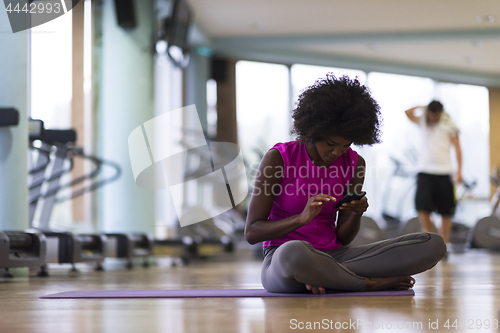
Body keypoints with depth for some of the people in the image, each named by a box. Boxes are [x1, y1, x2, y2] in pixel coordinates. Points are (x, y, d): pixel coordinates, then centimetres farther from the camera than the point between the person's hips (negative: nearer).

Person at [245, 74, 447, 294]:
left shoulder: (354, 164, 7)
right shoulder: (278, 158, -7)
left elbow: (342, 238, 9)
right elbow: (251, 233, -9)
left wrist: (356, 214, -14)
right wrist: (302, 217, -25)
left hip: (333, 255, 5)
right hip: (281, 258, -5)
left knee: (433, 245, -10)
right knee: (294, 252, -46)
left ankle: (325, 277, -21)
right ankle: (370, 283, -19)